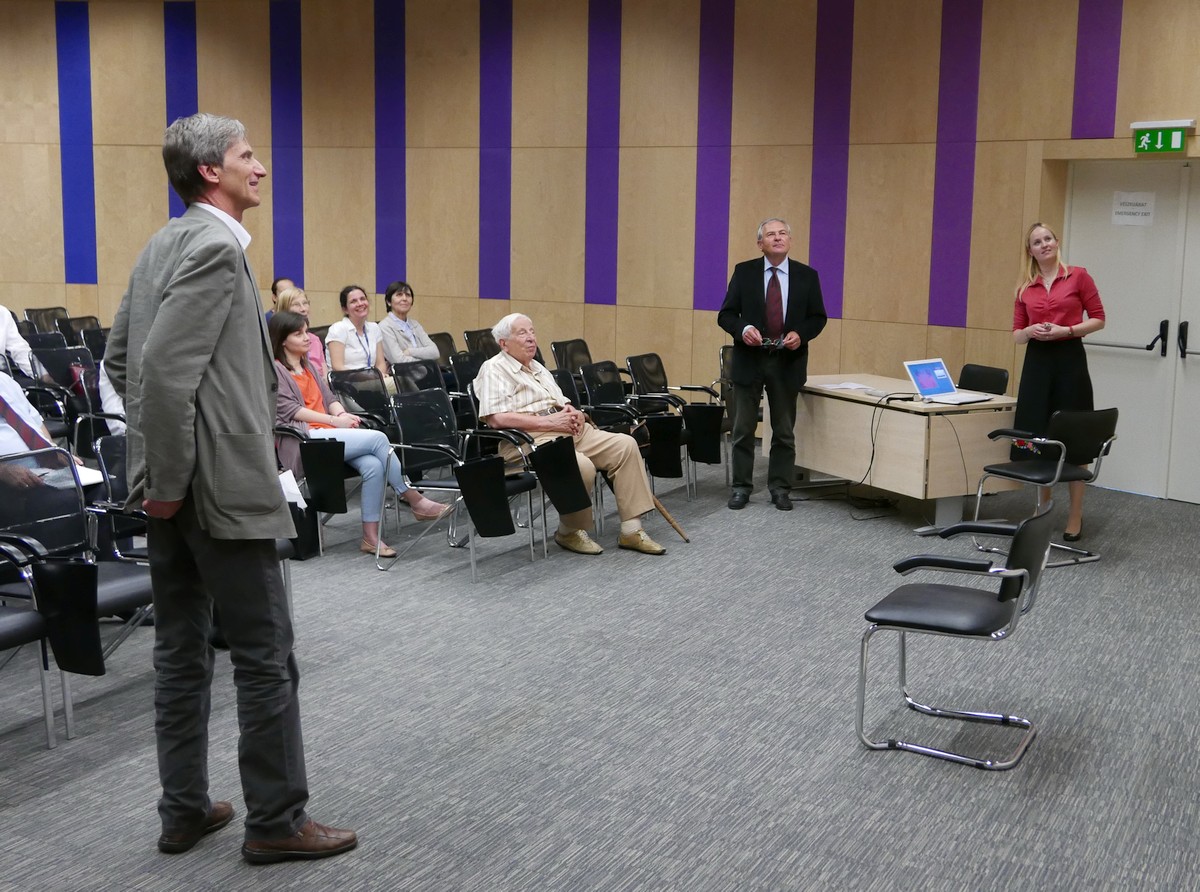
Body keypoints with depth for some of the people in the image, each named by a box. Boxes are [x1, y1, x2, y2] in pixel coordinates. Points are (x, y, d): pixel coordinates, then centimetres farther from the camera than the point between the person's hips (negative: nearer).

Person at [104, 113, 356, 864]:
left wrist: (162, 467, 18)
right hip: (221, 486, -10)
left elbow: (121, 357, 18)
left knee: (182, 649, 14)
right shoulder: (216, 248, -16)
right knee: (265, 655, 1)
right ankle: (278, 821, 11)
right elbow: (166, 369, -25)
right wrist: (170, 479, -16)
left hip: (177, 487, 10)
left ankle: (185, 809, 25)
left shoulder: (166, 243, 13)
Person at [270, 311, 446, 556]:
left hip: (326, 434, 7)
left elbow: (328, 398, 19)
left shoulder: (308, 366, 26)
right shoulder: (274, 369, 3)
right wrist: (334, 420, -15)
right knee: (377, 438, -23)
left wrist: (342, 414, -5)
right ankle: (414, 500, -14)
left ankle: (371, 536, -21)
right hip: (302, 441, -7)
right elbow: (288, 409, -8)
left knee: (373, 465, -23)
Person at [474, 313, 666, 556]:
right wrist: (549, 421, -18)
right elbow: (497, 418, -15)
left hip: (569, 431, 9)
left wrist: (576, 414, 1)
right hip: (531, 438, -9)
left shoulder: (538, 368, 26)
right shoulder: (494, 369, -1)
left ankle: (631, 530, -7)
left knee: (625, 445, -8)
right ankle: (570, 532, -7)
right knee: (582, 466, -34)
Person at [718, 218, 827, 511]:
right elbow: (726, 314, 1)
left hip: (787, 362, 1)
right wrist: (742, 329, -19)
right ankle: (741, 487, 15)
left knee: (784, 431, 8)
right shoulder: (744, 272, 1)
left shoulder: (807, 275, 3)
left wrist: (801, 334, -14)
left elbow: (818, 317, 6)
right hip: (749, 360, -1)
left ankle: (780, 488, 18)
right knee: (743, 429, 5)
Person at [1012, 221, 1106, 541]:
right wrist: (1031, 331, -11)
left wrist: (1067, 330, -13)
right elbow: (1017, 333, 10)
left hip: (1069, 360, -3)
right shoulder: (1025, 287, 9)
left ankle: (1075, 516, 9)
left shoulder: (1078, 276, 0)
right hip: (1037, 362, 4)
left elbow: (1098, 318, 0)